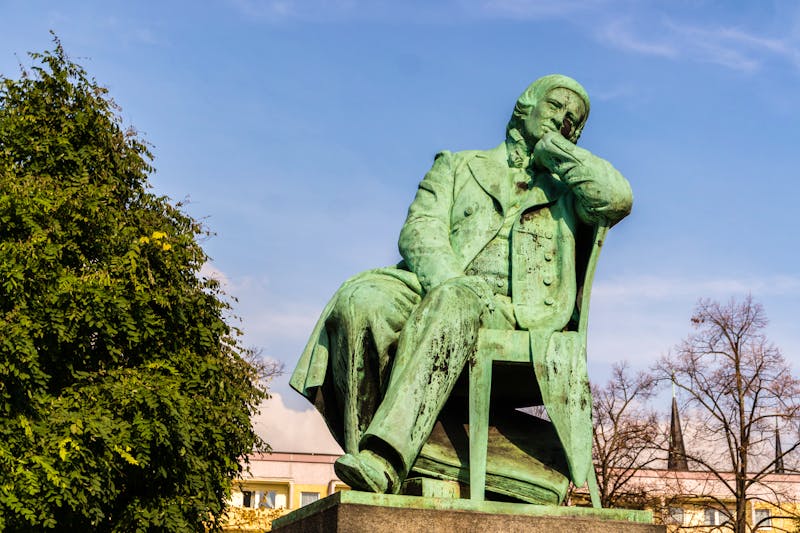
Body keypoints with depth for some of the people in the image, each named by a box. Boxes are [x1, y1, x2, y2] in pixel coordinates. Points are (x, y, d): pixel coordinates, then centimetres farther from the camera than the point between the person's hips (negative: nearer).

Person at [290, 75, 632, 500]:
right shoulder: (460, 166, 27)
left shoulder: (568, 187, 28)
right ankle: (359, 447, -33)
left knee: (451, 305, -38)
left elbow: (617, 199, 3)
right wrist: (443, 280, -15)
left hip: (518, 308, -2)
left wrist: (551, 146, 14)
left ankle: (384, 461, -51)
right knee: (361, 299, -31)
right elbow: (421, 228, 8)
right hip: (442, 286, 2)